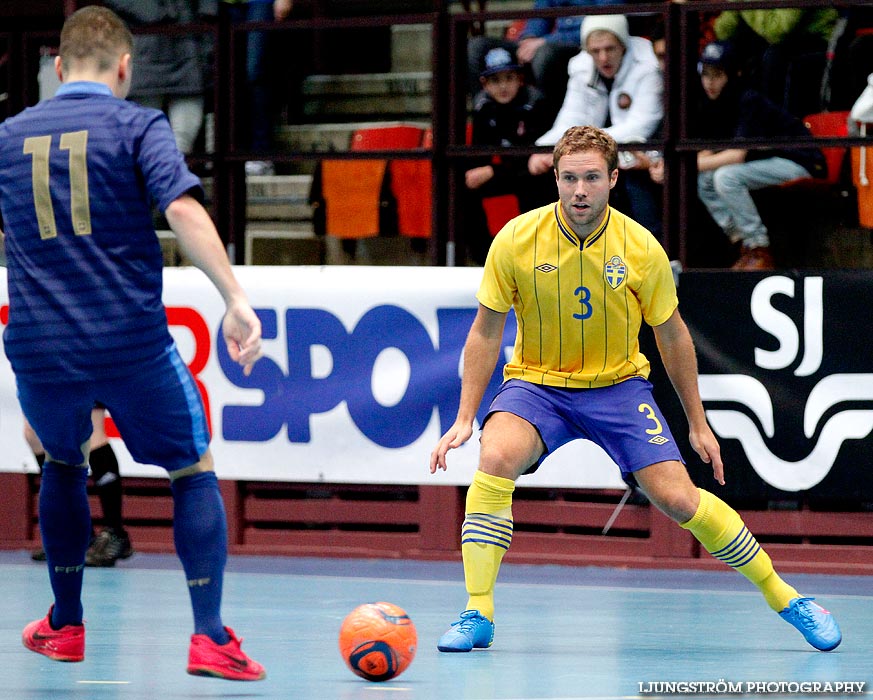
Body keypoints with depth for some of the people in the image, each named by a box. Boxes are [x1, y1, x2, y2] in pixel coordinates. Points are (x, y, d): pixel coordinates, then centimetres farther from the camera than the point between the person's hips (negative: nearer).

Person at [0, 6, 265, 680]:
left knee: (64, 464, 30)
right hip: (132, 343, -3)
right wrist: (235, 298, -20)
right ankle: (210, 636, -1)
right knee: (194, 471, 11)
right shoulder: (137, 125, -1)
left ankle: (65, 625, 33)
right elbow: (182, 207, -16)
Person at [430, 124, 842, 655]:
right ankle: (478, 616, -25)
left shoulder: (642, 250, -13)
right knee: (497, 455, -31)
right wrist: (465, 419, -7)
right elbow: (486, 333, -4)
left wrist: (698, 423, 8)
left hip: (618, 384, 0)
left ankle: (784, 597, 7)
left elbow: (673, 336, 2)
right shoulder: (516, 241, -15)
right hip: (537, 382, 0)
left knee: (678, 498, -13)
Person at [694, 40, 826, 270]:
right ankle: (745, 246, 2)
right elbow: (708, 152, 1)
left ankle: (760, 252, -18)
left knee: (726, 176, -27)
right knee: (703, 180, -1)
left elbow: (739, 154, -31)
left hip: (800, 163, -9)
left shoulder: (749, 101, -22)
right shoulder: (710, 105, 3)